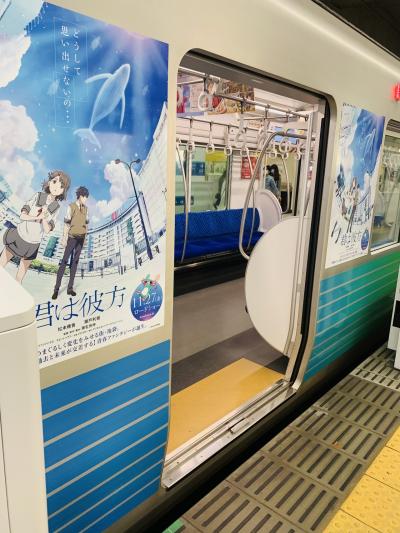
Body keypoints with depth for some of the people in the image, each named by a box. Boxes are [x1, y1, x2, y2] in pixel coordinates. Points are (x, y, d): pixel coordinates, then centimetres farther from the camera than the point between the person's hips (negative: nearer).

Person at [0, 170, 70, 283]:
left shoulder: (56, 207, -5)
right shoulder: (38, 196, -8)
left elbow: (47, 230, -8)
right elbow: (23, 216, -11)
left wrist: (44, 217, -25)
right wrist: (36, 217, -28)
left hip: (33, 244, 1)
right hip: (18, 236, 0)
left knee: (20, 277, 10)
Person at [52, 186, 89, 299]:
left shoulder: (85, 208, 7)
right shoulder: (71, 207, -10)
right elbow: (66, 223, -11)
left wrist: (85, 238, 12)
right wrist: (64, 238, -13)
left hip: (80, 238, 5)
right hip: (72, 238, -5)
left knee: (75, 262, 5)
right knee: (64, 261, -6)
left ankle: (70, 288, 8)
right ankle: (56, 288, -2)